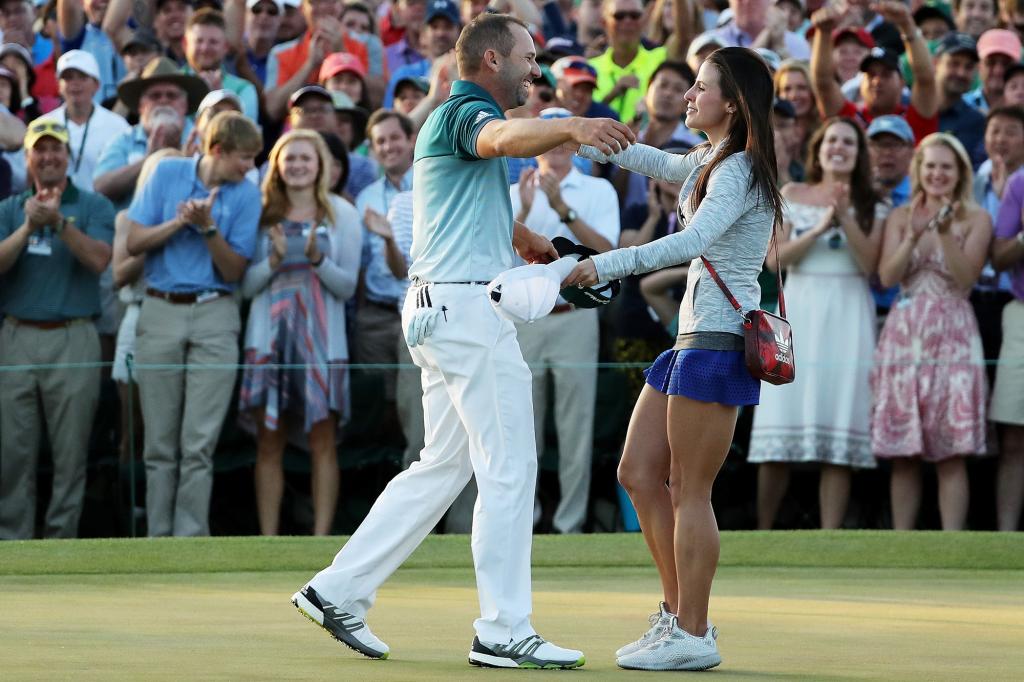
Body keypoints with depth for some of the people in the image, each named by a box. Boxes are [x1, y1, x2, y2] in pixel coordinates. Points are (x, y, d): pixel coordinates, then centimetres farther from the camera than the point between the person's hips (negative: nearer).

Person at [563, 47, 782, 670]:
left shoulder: (739, 171, -14)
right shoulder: (710, 164, 17)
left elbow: (695, 239, -29)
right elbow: (651, 160, 33)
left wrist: (607, 264, -34)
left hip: (719, 342, -10)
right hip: (694, 338, 10)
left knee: (689, 491, -6)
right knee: (639, 474, 10)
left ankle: (692, 637, -1)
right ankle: (680, 615, 14)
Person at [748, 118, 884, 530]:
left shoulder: (869, 205, 9)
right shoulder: (792, 195, 10)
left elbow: (869, 264, -2)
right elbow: (776, 258, 1)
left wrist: (846, 218, -12)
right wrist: (819, 228, -11)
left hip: (849, 318, 0)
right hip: (800, 312, 0)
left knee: (840, 440, -5)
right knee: (781, 428, -5)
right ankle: (762, 533, 2)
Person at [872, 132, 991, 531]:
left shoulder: (975, 220, 4)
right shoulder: (900, 217, 11)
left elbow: (966, 279, -7)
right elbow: (887, 277, 0)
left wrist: (946, 233, -17)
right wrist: (913, 235, -13)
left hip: (952, 336, -2)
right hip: (904, 334, 2)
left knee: (951, 453, -7)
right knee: (902, 453, 1)